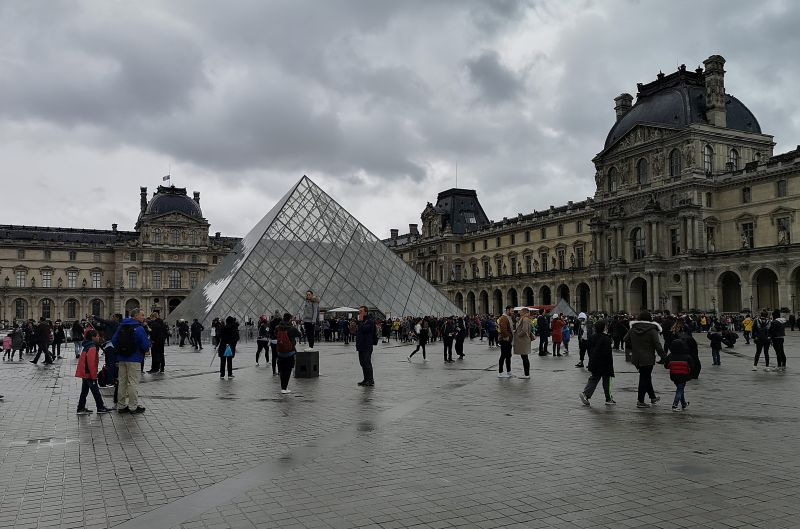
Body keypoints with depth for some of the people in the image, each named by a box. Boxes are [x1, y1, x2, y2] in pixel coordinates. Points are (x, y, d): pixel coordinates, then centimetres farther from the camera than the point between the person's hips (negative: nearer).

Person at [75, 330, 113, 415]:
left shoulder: (86, 346, 14)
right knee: (95, 391, -1)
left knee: (84, 391, 14)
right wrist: (94, 376, -18)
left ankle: (81, 409, 17)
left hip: (84, 373, 10)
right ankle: (100, 408, 7)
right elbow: (91, 363, -22)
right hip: (89, 374, -10)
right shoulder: (92, 348, -17)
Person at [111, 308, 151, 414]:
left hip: (121, 358, 7)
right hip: (134, 359, -7)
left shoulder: (121, 326, 8)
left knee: (122, 382, 13)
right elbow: (146, 345, -18)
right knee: (133, 383, 0)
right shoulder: (139, 328, -15)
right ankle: (133, 407, 6)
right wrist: (146, 350, 4)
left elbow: (113, 341, 10)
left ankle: (121, 406, 19)